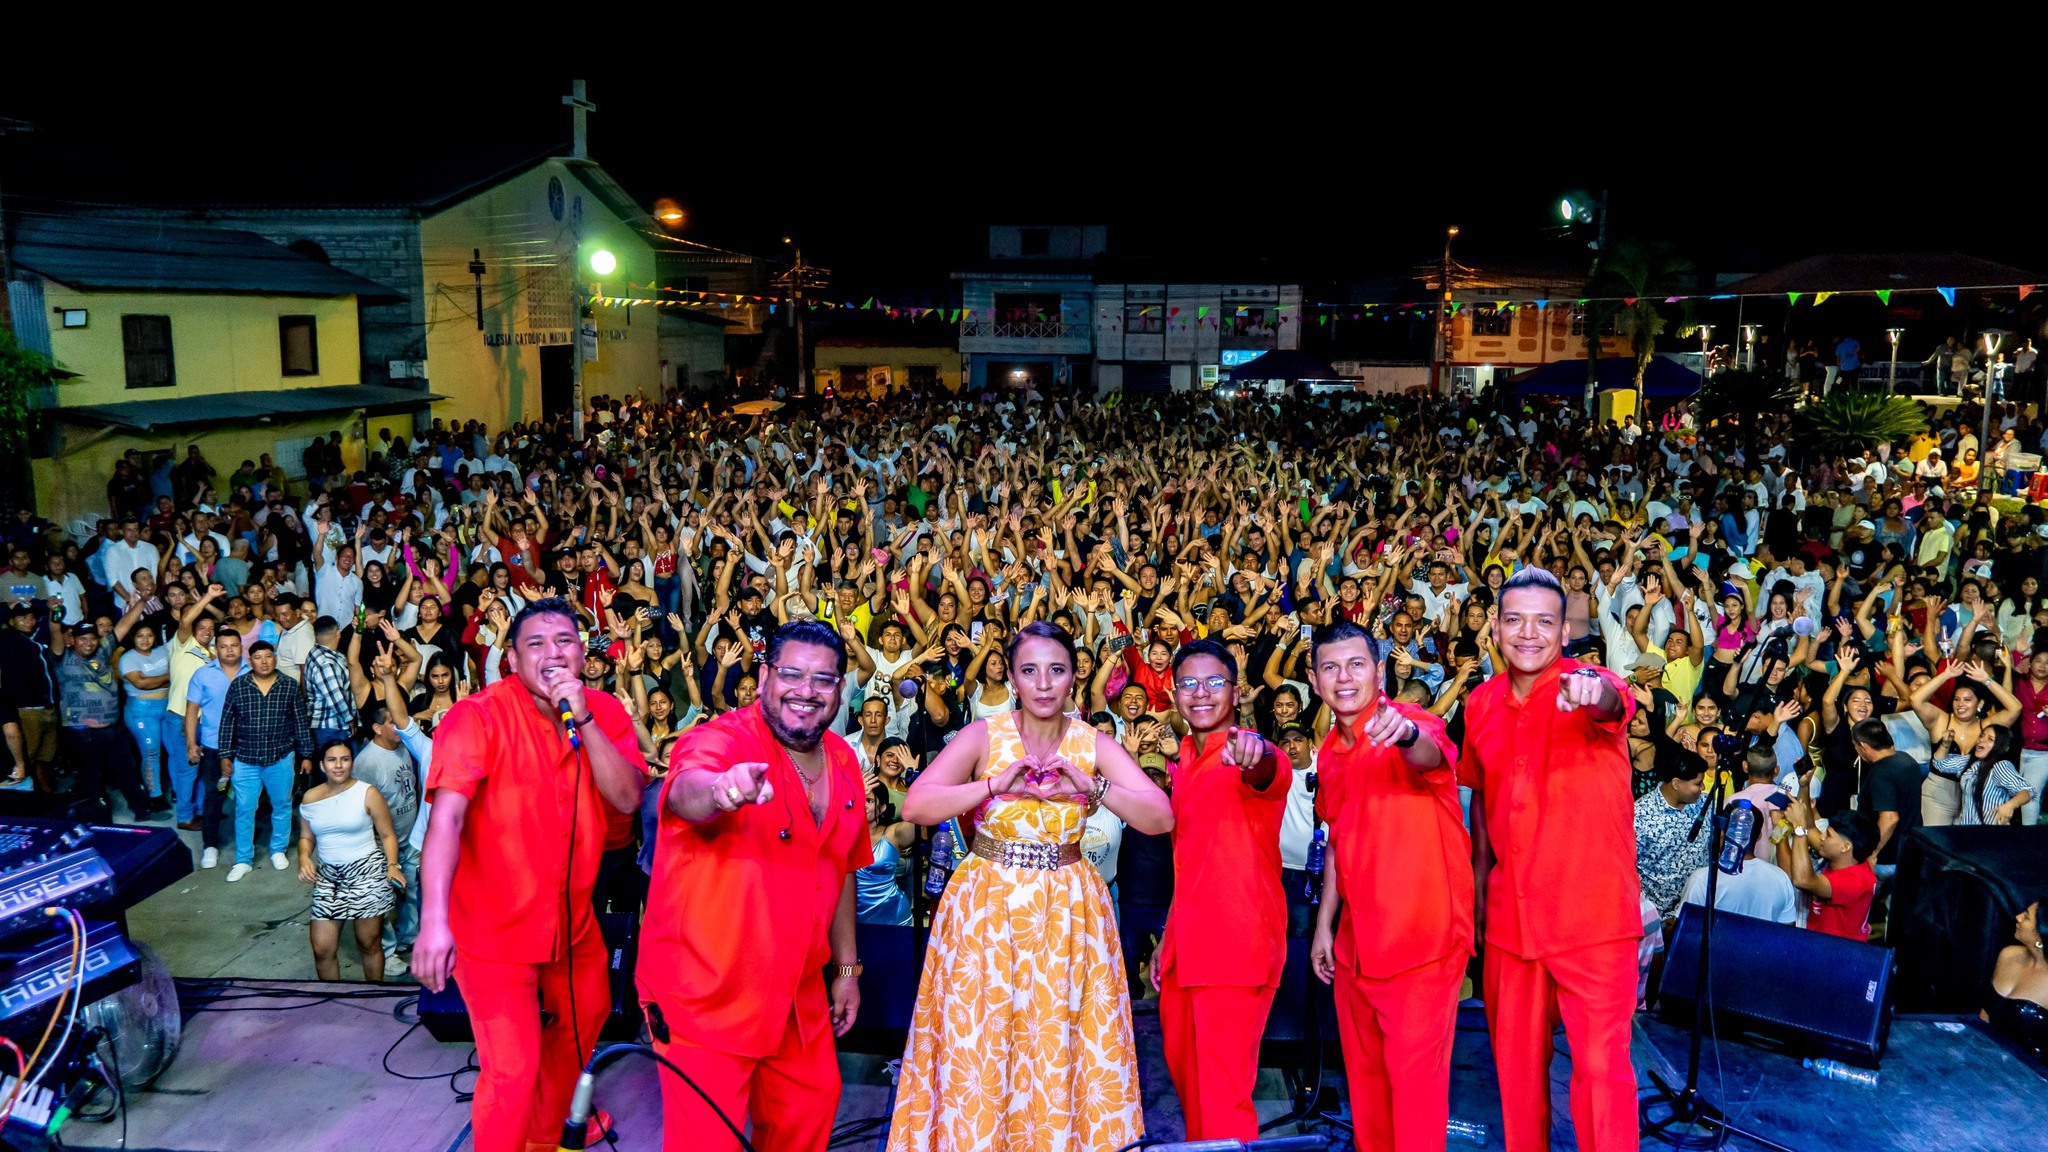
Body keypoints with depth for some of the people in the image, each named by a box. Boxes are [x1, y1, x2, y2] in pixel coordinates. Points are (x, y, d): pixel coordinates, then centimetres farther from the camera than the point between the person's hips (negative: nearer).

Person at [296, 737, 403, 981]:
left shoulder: (367, 794, -4)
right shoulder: (311, 797, 7)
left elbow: (387, 835, -1)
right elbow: (306, 837, 15)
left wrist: (392, 865, -16)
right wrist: (304, 858, -6)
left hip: (367, 874, -3)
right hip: (327, 877, 4)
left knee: (369, 944, 3)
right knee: (322, 949, 1)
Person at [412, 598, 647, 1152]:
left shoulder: (605, 712, -5)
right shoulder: (479, 716, -22)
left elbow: (628, 798, -17)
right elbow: (446, 815, -33)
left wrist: (583, 719, -27)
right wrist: (434, 918, -46)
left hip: (572, 914, 6)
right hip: (495, 925, -6)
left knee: (584, 1021, 26)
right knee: (512, 1072, -6)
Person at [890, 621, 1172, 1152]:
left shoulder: (1095, 744, 0)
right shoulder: (983, 736, -4)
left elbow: (1161, 818, -9)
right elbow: (915, 806, -15)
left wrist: (1092, 787, -22)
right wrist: (996, 785, -25)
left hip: (1068, 909, 1)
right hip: (986, 905, -1)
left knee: (1059, 1049, 4)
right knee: (975, 1049, 3)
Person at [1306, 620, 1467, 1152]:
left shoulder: (1412, 723, -14)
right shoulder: (1330, 750, 6)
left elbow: (1430, 754, -39)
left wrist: (1406, 734, -62)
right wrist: (1324, 924, 14)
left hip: (1421, 934, -7)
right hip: (1355, 941, 7)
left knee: (1415, 1074, 0)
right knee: (1363, 1072, 17)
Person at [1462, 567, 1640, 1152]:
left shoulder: (1589, 684, -11)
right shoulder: (1481, 703, 4)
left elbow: (1613, 704, -36)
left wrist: (1593, 693, -59)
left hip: (1593, 913, -5)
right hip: (1511, 913, 5)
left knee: (1601, 1064, 1)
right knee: (1516, 1060, 16)